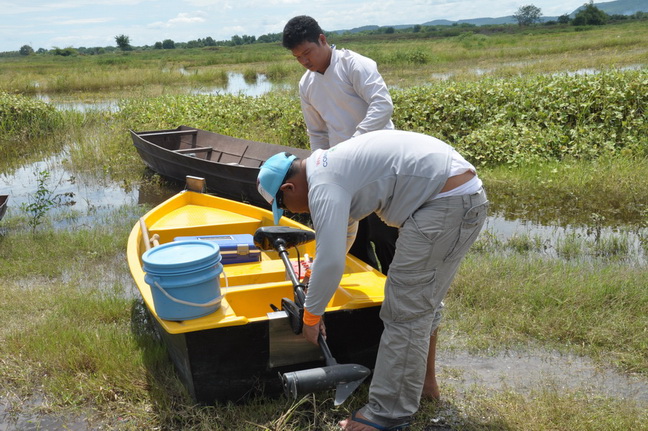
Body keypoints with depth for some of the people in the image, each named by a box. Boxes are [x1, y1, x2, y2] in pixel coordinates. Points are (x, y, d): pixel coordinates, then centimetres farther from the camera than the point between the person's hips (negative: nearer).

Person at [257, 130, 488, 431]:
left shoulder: (323, 185, -12)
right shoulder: (330, 165, 20)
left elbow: (331, 261, -19)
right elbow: (345, 227, 37)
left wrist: (311, 315, -4)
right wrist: (316, 270, 50)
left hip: (447, 202, -11)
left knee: (405, 311, -5)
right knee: (423, 304, 20)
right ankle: (422, 382, 34)